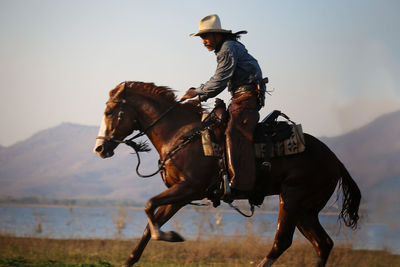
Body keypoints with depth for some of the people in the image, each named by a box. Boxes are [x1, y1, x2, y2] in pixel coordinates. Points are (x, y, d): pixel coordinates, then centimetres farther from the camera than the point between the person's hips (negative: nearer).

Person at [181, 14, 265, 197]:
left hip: (247, 98, -11)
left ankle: (241, 184, -33)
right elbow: (219, 81, 23)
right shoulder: (225, 49, 22)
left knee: (235, 135, -23)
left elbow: (219, 82, -14)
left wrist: (198, 93, -5)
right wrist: (198, 92, 13)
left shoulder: (228, 48, -11)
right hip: (239, 99, 11)